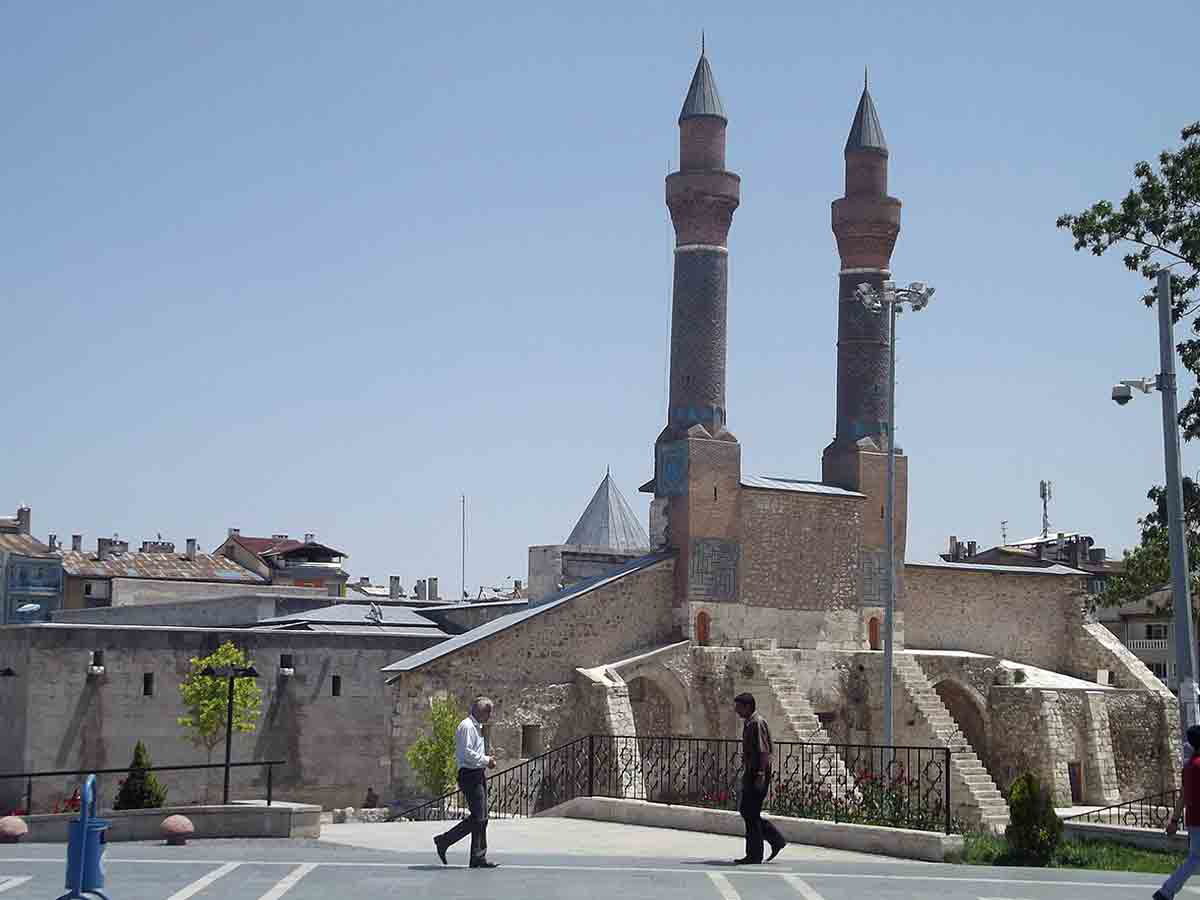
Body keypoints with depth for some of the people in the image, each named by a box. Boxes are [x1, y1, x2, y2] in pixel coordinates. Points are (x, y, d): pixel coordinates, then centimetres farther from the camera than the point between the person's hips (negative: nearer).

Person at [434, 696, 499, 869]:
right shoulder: (467, 726, -12)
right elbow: (466, 753, -22)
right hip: (470, 775, -10)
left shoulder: (477, 727, 19)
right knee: (478, 817, -11)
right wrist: (486, 760, -14)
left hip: (479, 775, 10)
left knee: (481, 818, 8)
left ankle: (478, 858, 10)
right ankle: (444, 841, -1)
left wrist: (487, 760, 11)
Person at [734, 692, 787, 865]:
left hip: (758, 774, -10)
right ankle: (776, 840, 18)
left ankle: (754, 855, 4)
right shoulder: (748, 723, 15)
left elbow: (764, 751, -21)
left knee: (751, 814, -4)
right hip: (750, 773, 10)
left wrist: (761, 774, -25)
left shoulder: (757, 723, -15)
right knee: (745, 810, 13)